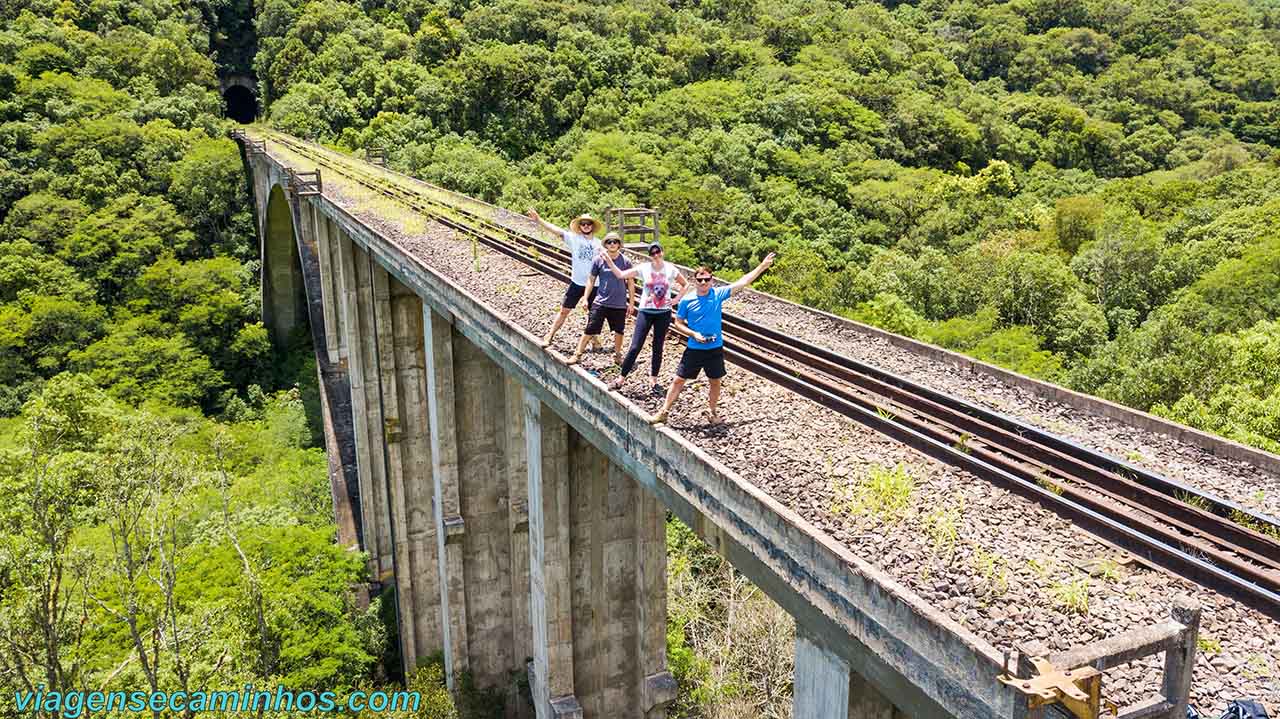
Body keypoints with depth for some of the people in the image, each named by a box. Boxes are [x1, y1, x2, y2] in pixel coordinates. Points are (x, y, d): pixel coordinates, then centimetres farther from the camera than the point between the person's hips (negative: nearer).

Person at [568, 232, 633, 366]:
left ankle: (617, 355, 32)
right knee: (589, 330, -2)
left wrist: (631, 302, 4)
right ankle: (577, 354, 7)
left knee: (619, 331, 13)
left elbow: (630, 283, 4)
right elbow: (591, 280, 6)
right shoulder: (598, 260, -2)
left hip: (620, 304, 1)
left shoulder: (625, 261, -2)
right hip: (600, 303, -1)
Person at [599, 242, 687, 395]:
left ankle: (653, 380, 22)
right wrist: (609, 261, -19)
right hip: (646, 312, -1)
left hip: (664, 313, 1)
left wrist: (675, 299, -1)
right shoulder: (643, 268, -5)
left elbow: (685, 285, 12)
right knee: (635, 347, -5)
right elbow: (621, 274, -8)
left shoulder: (671, 269, -2)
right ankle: (621, 379, 4)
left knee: (658, 348, 9)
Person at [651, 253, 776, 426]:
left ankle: (712, 411, 34)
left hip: (715, 348, 1)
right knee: (679, 379, 3)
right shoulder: (686, 300, -8)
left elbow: (743, 282, -6)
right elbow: (678, 323, 0)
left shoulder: (718, 294, -6)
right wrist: (694, 334, -15)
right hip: (694, 349, -1)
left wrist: (763, 266, -9)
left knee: (715, 381, 14)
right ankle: (664, 411, 13)